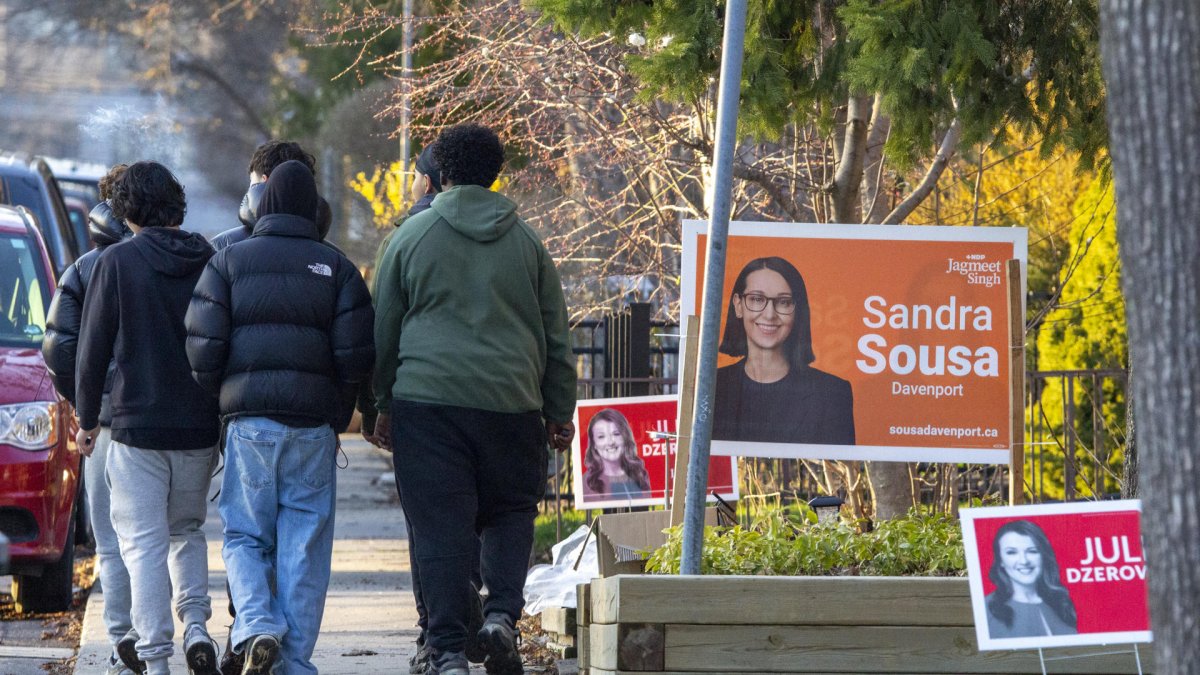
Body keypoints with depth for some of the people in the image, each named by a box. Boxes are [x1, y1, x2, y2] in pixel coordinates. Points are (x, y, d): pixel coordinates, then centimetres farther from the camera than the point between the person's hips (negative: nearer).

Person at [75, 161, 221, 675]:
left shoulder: (117, 263, -7)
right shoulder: (210, 264, 1)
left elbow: (93, 348, -5)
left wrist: (87, 418, 7)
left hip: (137, 424, -3)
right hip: (200, 426, 3)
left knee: (144, 542, 1)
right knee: (187, 531, 21)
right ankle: (195, 624, 4)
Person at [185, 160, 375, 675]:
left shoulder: (229, 262, 3)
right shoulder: (336, 268, 4)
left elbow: (203, 348, -3)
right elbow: (356, 356, -1)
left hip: (248, 419, 0)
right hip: (313, 423, 0)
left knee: (245, 536, 8)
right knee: (304, 545, 4)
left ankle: (256, 626, -16)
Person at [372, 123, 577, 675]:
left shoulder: (413, 235, 6)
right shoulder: (525, 241, 10)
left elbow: (384, 327, 9)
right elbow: (555, 335, 12)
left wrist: (383, 404, 17)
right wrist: (560, 414, 18)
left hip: (427, 397, -1)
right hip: (510, 402, 1)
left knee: (440, 525, 0)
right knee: (511, 511, 15)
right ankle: (501, 613, -7)